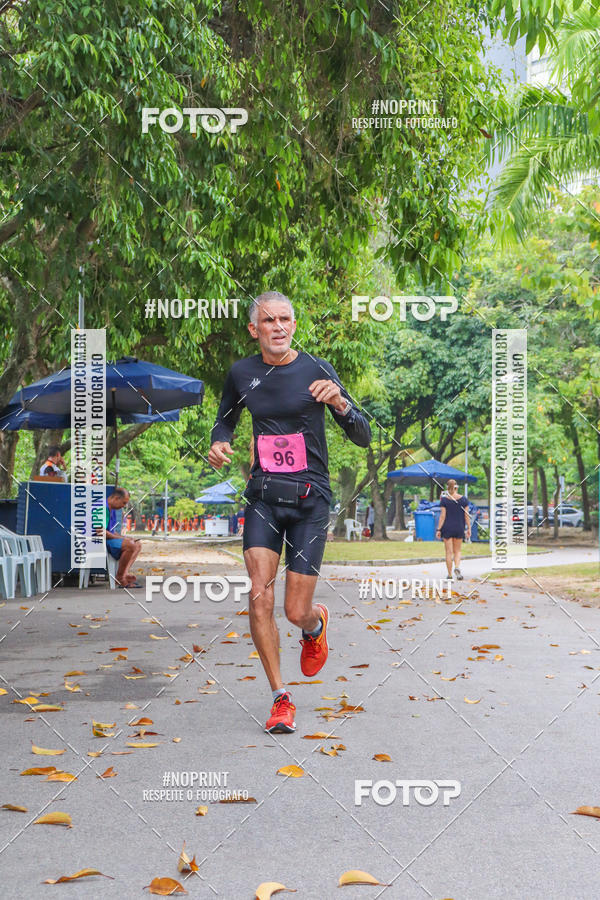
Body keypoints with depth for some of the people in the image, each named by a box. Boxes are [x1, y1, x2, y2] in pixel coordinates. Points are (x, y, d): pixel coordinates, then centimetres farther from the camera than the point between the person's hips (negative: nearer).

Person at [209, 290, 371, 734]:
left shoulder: (317, 371, -5)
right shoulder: (242, 374, 4)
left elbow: (364, 438, -5)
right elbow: (225, 420, 23)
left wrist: (339, 402, -24)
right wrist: (219, 444, 0)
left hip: (310, 500, -2)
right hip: (263, 497, 2)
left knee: (297, 611, -2)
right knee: (260, 598, -12)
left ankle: (316, 623, 37)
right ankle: (281, 699, 4)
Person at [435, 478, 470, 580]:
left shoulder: (444, 499, -7)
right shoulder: (463, 499, -1)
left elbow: (443, 515, -8)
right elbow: (466, 515, -1)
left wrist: (438, 529, -4)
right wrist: (469, 528, 6)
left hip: (447, 528, -2)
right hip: (459, 528, 2)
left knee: (449, 552, 5)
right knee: (457, 551, 13)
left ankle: (450, 575, 6)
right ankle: (457, 567, -13)